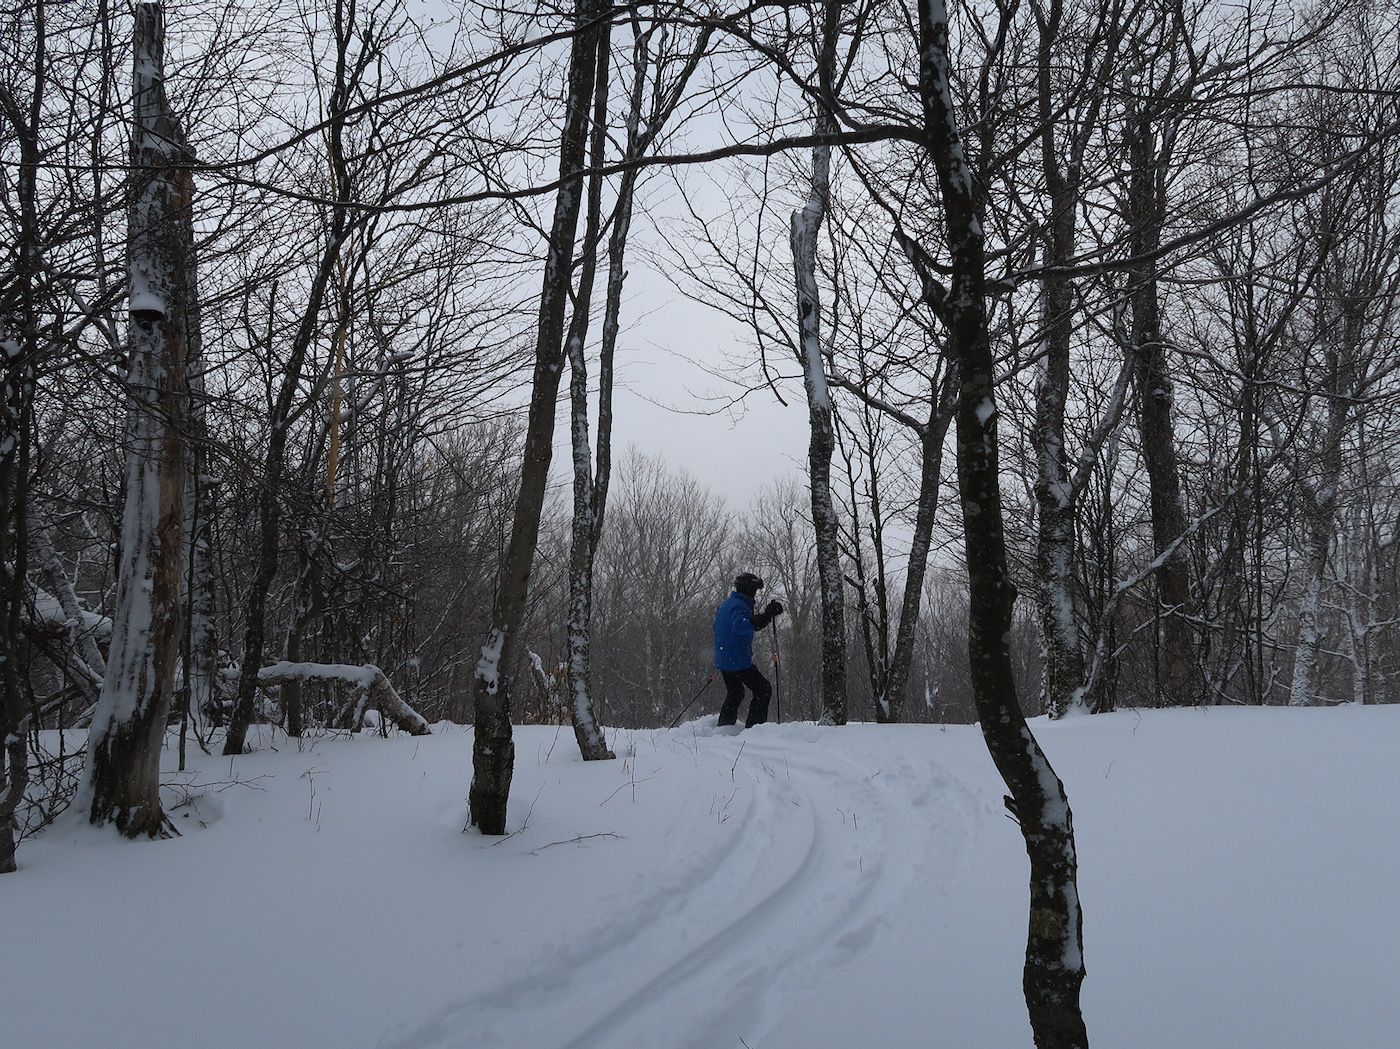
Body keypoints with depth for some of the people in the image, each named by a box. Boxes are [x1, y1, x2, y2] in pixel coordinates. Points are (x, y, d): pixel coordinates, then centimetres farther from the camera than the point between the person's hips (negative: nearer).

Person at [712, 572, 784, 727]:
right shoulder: (738, 605, -15)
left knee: (734, 694, 24)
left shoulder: (727, 604, 16)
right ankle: (754, 726, -9)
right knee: (763, 689, -3)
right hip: (739, 660, -10)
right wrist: (766, 615, -38)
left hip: (723, 660, 10)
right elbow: (741, 626, -34)